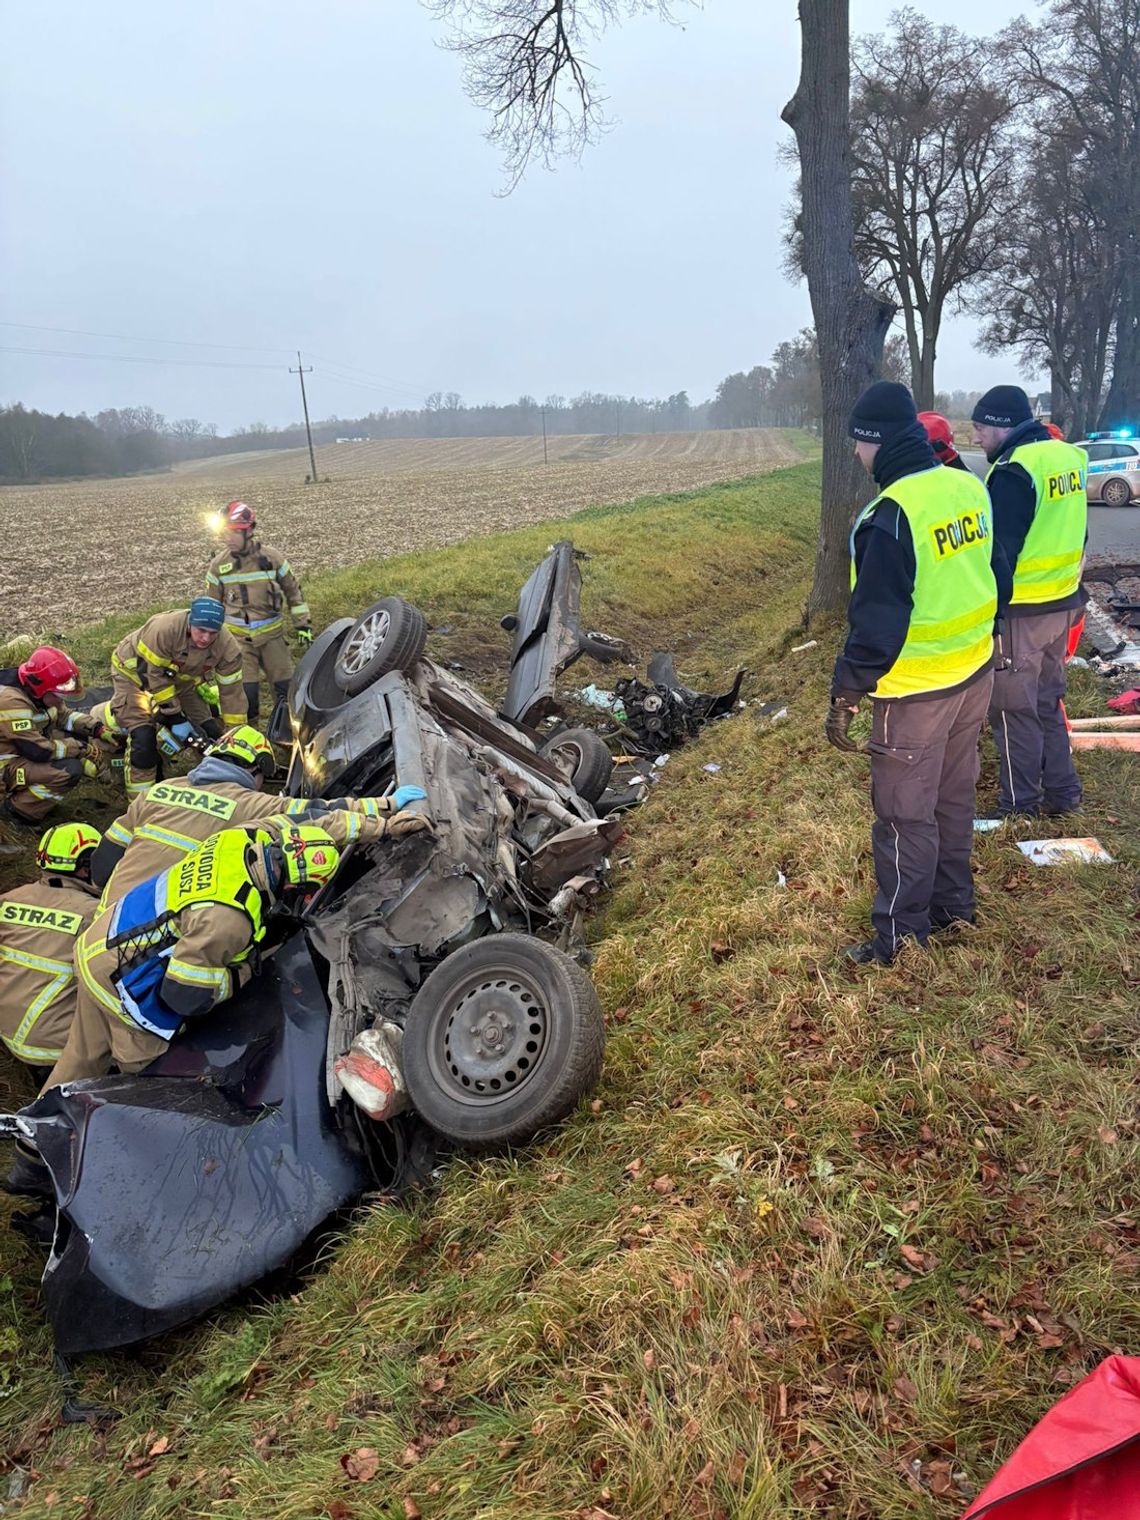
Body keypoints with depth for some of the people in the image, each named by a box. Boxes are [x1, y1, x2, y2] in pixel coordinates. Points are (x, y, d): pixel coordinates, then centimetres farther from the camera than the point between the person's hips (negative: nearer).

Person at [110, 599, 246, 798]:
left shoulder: (227, 647, -25)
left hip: (180, 681, 5)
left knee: (212, 733, -2)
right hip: (135, 673, -5)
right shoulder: (163, 629, -39)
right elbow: (155, 677, -30)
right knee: (144, 737, -21)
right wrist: (174, 717, -26)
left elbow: (231, 692, -17)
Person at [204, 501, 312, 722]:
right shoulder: (219, 564, -1)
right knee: (246, 690, -6)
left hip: (272, 633, 0)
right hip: (238, 637, 0)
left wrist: (303, 624, 5)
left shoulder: (272, 557, -4)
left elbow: (292, 590, 7)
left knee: (286, 686, 1)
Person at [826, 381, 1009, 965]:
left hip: (915, 691, -8)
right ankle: (953, 905, 37)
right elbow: (997, 578, 12)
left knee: (906, 815, 4)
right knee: (954, 796, 21)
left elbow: (877, 622, -23)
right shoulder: (970, 487, 2)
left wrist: (845, 696, -15)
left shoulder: (890, 515, -23)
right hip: (976, 674, 8)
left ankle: (900, 937, 17)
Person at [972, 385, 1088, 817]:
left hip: (1021, 611, -9)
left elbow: (998, 552, -21)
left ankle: (1019, 807, 12)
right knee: (1048, 702, 19)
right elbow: (1074, 534, 16)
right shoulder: (1068, 456, 8)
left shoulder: (1014, 470, -20)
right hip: (1062, 604, 9)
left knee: (1014, 710, 3)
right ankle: (1063, 793, 28)